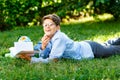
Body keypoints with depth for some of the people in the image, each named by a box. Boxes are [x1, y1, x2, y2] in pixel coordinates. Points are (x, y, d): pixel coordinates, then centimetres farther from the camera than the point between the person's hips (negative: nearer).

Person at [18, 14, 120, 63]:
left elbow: (52, 60, -39)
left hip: (91, 49, -6)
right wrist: (43, 47, -29)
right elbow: (43, 57, -9)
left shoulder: (59, 38, -36)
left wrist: (31, 58, -42)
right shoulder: (48, 37, -13)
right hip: (84, 45, 6)